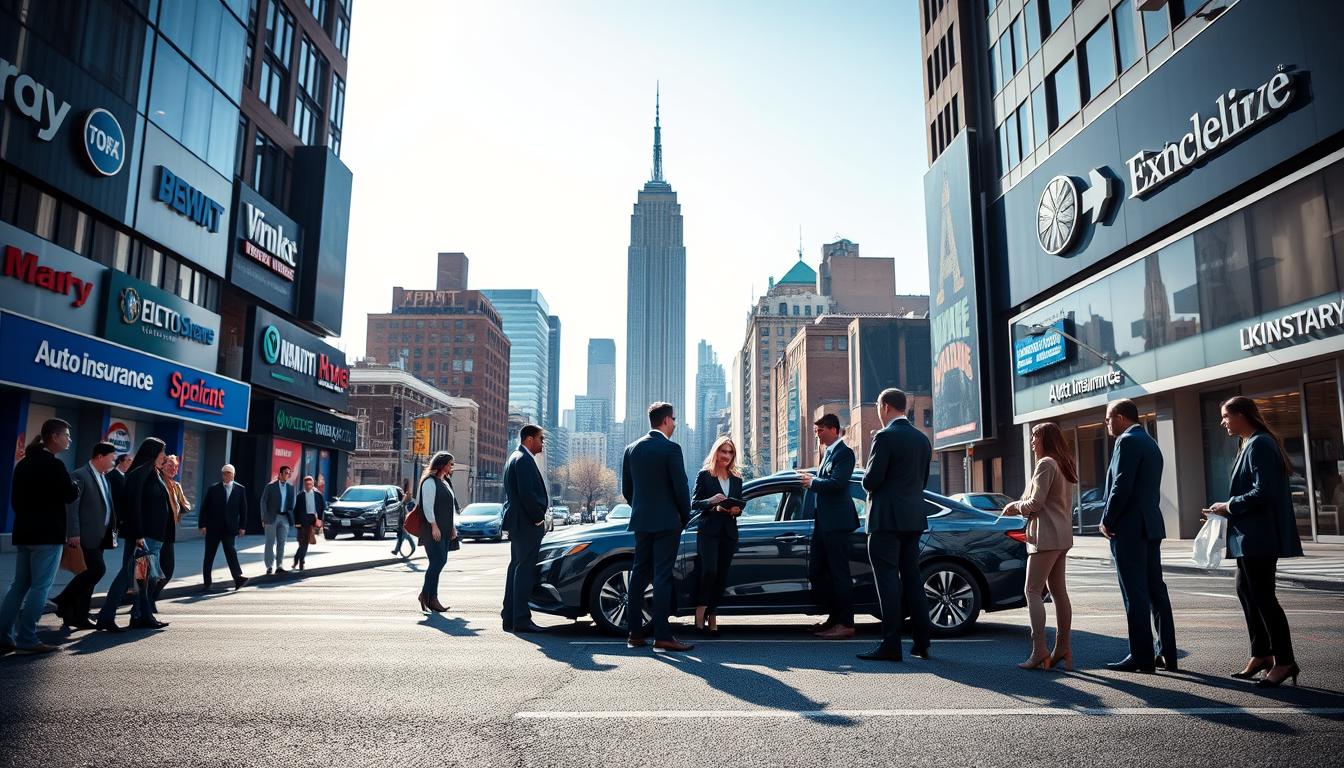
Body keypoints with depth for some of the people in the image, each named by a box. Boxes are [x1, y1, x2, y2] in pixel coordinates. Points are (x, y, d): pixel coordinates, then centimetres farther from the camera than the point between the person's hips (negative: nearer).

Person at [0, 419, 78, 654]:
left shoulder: (23, 464, 14)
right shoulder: (53, 464, -14)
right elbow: (70, 495, -14)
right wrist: (75, 485, 6)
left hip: (24, 532, 9)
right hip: (47, 534, -9)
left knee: (19, 585, 12)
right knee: (40, 587, -5)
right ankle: (26, 639, -6)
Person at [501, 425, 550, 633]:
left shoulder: (515, 458, 19)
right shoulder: (524, 460, -14)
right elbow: (527, 493, -22)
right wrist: (539, 519, -15)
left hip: (516, 523, 11)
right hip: (527, 524, -11)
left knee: (516, 568, 13)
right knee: (525, 569, -8)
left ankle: (510, 617, 18)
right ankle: (521, 620, -6)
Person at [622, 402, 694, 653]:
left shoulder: (632, 449, 8)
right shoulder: (671, 449, -11)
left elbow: (626, 488, 11)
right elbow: (681, 487, -11)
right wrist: (685, 517, 2)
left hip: (641, 521, 6)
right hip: (666, 522, -6)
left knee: (638, 575, 11)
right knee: (662, 577, -5)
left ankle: (635, 634, 14)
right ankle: (662, 637, -4)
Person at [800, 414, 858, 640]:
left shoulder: (844, 452, -10)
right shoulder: (827, 453, 19)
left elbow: (837, 482, -22)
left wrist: (813, 482, -9)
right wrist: (811, 480, 3)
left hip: (837, 522, -10)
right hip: (822, 521, 10)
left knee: (839, 573, -3)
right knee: (816, 572, 13)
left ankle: (846, 624, 5)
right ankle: (834, 617, 23)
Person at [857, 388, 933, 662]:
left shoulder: (885, 436, -13)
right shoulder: (922, 439, 12)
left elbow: (871, 480, -16)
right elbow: (923, 480, 17)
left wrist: (867, 478, 5)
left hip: (887, 518, -8)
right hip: (914, 518, 8)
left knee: (887, 579, -4)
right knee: (911, 577, 14)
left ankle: (891, 645, -3)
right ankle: (922, 642, 18)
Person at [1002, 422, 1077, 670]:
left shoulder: (1046, 464, -12)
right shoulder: (1064, 464, 18)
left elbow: (1035, 503, -16)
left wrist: (1015, 506, 2)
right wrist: (1020, 507, 15)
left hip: (1046, 536, -10)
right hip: (1062, 536, 10)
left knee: (1033, 591, -9)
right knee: (1058, 591, 10)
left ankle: (1039, 650, -12)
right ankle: (1062, 648, 13)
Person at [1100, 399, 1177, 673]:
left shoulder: (1128, 441, -12)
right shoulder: (1150, 443, 18)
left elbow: (1121, 486, -19)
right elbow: (1149, 488, 18)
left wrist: (1107, 521, -10)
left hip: (1129, 528, -9)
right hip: (1150, 526, 9)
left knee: (1135, 594, -5)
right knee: (1156, 590, 11)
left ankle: (1141, 657, -1)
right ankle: (1167, 654, 15)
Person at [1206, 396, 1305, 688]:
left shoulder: (1259, 444, -16)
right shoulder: (1254, 443, 15)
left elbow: (1263, 492, -23)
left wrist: (1229, 506, -12)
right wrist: (1229, 508, 10)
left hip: (1259, 536, -10)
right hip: (1251, 536, 10)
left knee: (1262, 595, -3)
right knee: (1246, 590, 15)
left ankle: (1284, 661, 8)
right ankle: (1261, 654, 24)